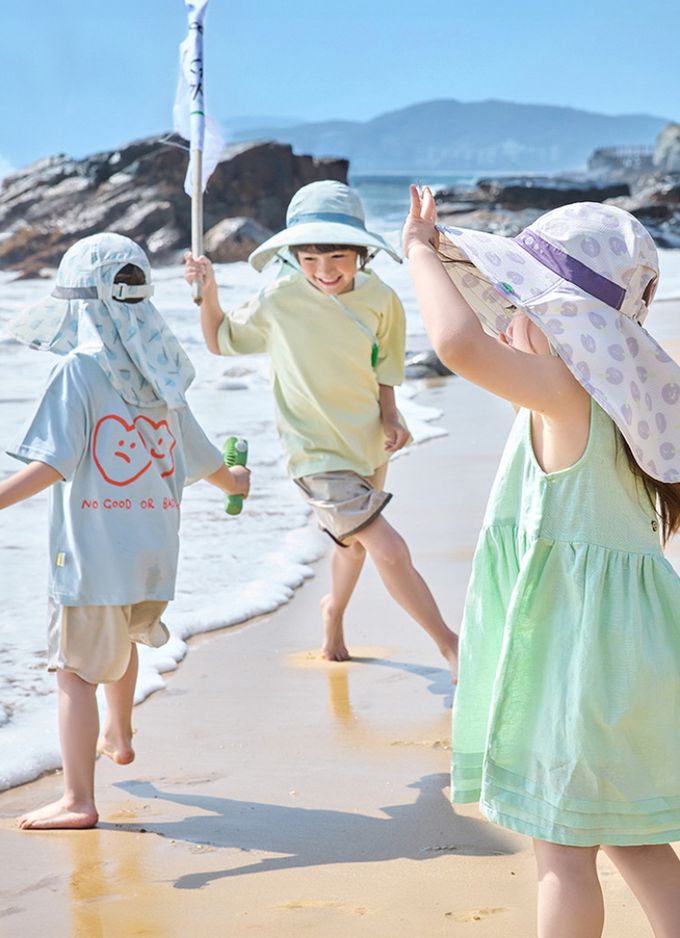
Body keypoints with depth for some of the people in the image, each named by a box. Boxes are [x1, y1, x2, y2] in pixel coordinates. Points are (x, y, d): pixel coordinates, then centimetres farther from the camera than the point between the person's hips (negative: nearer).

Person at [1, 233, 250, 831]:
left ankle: (78, 799, -2)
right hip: (154, 555, 7)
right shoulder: (161, 376, 8)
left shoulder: (79, 368, -10)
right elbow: (201, 457, 21)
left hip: (90, 554, -7)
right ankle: (117, 736, 50)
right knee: (122, 636, 30)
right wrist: (234, 483, 42)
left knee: (76, 670, 0)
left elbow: (53, 463, -20)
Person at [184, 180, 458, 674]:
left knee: (355, 538, 28)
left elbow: (384, 370, 4)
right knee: (390, 550, -16)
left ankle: (334, 609, 59)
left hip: (369, 446, 4)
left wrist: (390, 418, -10)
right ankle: (449, 643, 1)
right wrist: (208, 293, -13)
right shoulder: (280, 299, -15)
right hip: (319, 453, -4)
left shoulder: (380, 299, -10)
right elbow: (221, 340, 1)